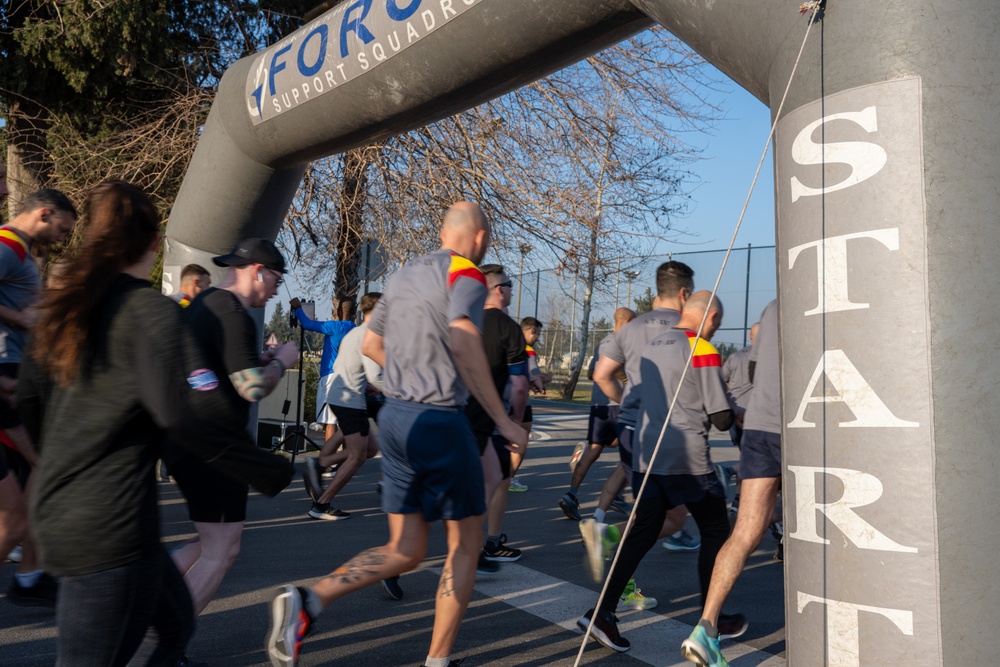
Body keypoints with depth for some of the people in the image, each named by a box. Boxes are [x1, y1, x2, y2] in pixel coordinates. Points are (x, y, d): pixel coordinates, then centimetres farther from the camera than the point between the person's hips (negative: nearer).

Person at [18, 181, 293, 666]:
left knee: (177, 623, 21)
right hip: (110, 524, -9)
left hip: (58, 511, 9)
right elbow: (192, 414, -25)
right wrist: (271, 472, -15)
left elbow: (30, 401, 18)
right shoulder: (150, 312, -15)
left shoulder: (64, 308, 10)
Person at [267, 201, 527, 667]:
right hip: (439, 422, -7)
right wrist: (502, 420, -21)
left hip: (394, 416, 7)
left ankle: (306, 600, -4)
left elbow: (370, 344, 22)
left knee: (404, 551, 14)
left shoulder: (404, 274, 14)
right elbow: (462, 340, -26)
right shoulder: (465, 275, -8)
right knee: (466, 544, 12)